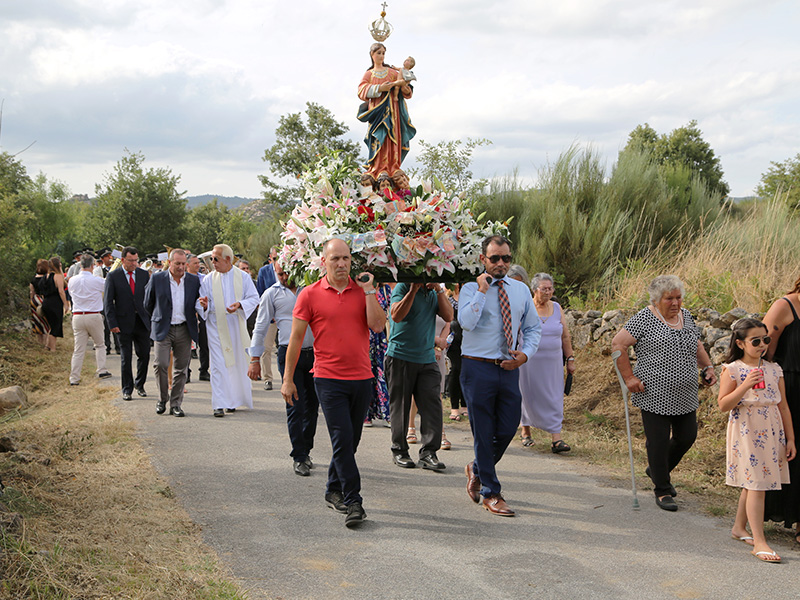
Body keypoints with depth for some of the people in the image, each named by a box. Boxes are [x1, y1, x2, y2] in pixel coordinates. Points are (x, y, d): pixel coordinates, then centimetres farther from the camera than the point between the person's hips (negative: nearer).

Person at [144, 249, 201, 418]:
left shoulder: (194, 280, 4)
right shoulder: (157, 279, -2)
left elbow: (198, 303, 17)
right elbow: (148, 303, 11)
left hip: (184, 330, 2)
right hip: (163, 329, -2)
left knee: (181, 368, 3)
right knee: (161, 364, -12)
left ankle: (175, 404, 12)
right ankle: (162, 399, 9)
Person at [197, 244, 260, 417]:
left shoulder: (243, 277, 3)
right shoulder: (208, 279, 4)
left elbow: (254, 298, 0)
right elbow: (201, 303, 5)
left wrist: (240, 304, -18)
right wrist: (204, 306, -19)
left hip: (237, 326, 1)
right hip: (216, 327, -1)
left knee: (238, 363, 8)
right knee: (219, 365, -7)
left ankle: (234, 399, 23)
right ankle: (220, 404, -8)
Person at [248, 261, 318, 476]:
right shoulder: (272, 294, 4)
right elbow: (260, 328, 5)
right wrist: (255, 359, 1)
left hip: (313, 352, 3)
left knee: (312, 405, 7)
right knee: (295, 406, -7)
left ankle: (306, 450, 21)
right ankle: (299, 457, 0)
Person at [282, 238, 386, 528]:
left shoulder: (364, 291, 7)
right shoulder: (310, 295, 0)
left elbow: (378, 325, -7)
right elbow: (296, 338, 3)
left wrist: (368, 290, -10)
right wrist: (288, 379, 2)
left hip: (362, 378, 4)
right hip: (329, 379, -3)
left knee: (350, 440, 13)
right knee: (342, 439, -9)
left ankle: (334, 490, 30)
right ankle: (353, 502, -6)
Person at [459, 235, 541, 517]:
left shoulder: (521, 290, 10)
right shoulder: (471, 289, -3)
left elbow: (533, 327, 16)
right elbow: (466, 322, -20)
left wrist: (525, 353, -1)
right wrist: (482, 291, -19)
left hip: (509, 369, 4)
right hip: (478, 368, -4)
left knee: (507, 429, 7)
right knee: (484, 432, 2)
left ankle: (477, 469, 35)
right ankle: (491, 493, 14)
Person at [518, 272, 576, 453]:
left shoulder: (557, 308, 7)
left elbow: (565, 336, 12)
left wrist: (570, 358, 10)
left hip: (553, 362, 3)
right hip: (530, 361, -3)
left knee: (554, 398, -2)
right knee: (529, 396, 7)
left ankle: (556, 439, -5)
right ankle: (526, 432, 25)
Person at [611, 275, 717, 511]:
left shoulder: (686, 316, 11)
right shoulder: (644, 319, -9)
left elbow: (696, 345, 26)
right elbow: (618, 344, -11)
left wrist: (707, 367, 12)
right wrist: (629, 377, -14)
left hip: (685, 397, 7)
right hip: (655, 396, -6)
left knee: (687, 437, 11)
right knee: (659, 443, -2)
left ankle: (658, 470, 36)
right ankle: (662, 490, 14)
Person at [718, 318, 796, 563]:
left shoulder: (774, 369, 8)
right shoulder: (732, 370, -6)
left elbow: (783, 406, 11)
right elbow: (723, 405, -10)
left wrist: (790, 438, 10)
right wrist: (745, 386, -21)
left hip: (772, 433, 5)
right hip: (746, 432, -5)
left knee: (752, 483, 12)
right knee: (755, 484, -8)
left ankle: (739, 527, 29)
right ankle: (759, 542, -6)